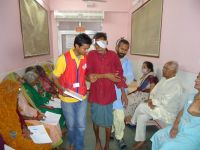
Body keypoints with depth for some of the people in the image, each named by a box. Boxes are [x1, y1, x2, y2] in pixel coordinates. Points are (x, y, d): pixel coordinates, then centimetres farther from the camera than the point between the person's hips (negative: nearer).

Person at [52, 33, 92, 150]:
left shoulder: (85, 58, -4)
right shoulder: (64, 58, -17)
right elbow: (55, 77, -10)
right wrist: (61, 88, -26)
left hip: (82, 98, 3)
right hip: (67, 99, -3)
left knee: (81, 125, 11)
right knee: (71, 125, 17)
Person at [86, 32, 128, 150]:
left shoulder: (113, 55, -5)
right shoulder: (91, 55, -8)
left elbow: (119, 74, 0)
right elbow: (89, 75, -13)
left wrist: (123, 93, -1)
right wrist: (106, 75, -18)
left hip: (109, 93, 1)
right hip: (95, 93, 0)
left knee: (108, 121, 13)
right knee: (96, 120, 16)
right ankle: (97, 140, 43)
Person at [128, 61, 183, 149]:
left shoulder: (176, 85, -22)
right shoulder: (164, 79, 5)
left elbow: (165, 102, -27)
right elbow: (153, 92, 8)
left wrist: (152, 101, -14)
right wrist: (151, 100, -11)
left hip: (167, 113, -8)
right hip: (157, 107, 8)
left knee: (141, 107, -17)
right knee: (141, 117, -9)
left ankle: (133, 121, 10)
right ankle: (141, 140, 8)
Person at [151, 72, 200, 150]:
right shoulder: (192, 96, 6)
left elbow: (191, 111, -36)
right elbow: (182, 111, 9)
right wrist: (175, 126, -3)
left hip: (192, 136, -7)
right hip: (179, 128, 7)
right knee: (158, 136, -2)